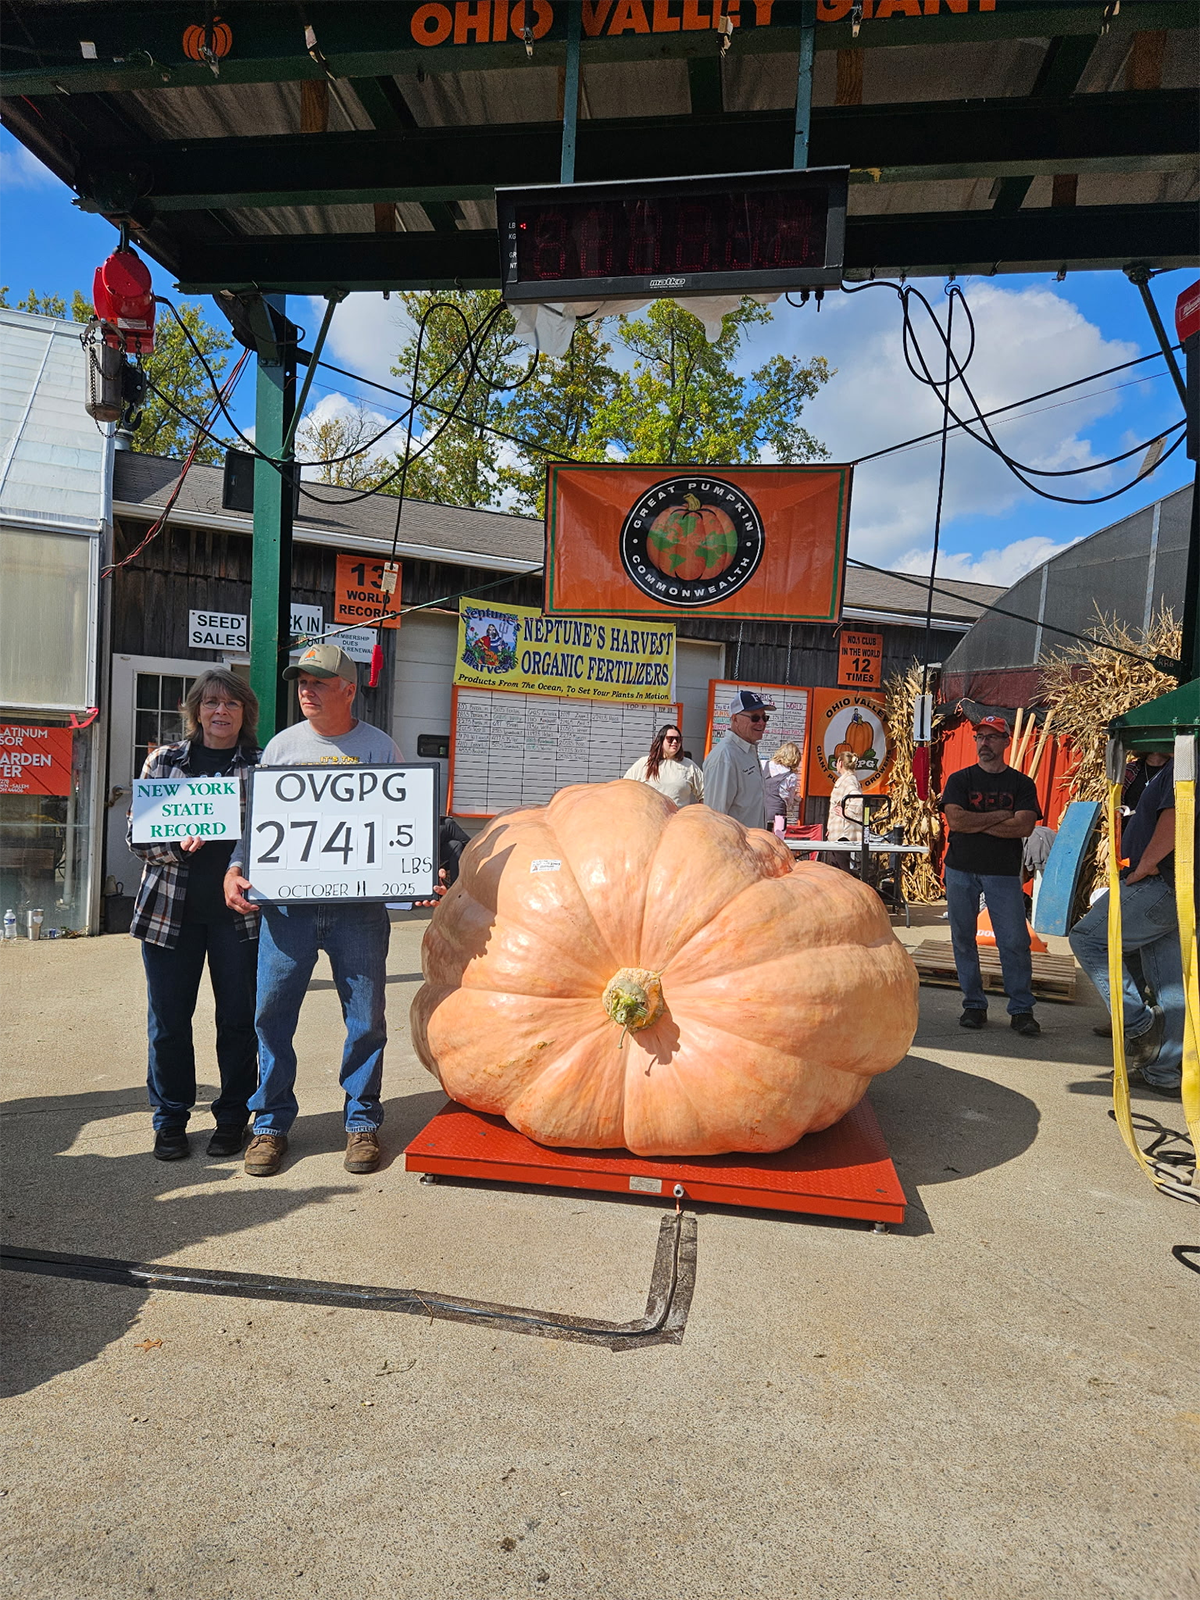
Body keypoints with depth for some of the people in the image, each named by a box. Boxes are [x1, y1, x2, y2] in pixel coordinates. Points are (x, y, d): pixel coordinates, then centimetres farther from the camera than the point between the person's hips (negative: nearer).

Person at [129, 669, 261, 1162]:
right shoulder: (164, 760, 7)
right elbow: (137, 835, 4)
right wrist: (176, 842, -15)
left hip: (239, 911, -1)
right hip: (171, 907, 1)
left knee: (239, 1018, 5)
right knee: (168, 1019, 7)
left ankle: (233, 1117, 22)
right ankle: (170, 1120, 24)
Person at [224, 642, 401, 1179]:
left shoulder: (381, 748, 5)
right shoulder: (282, 746, 10)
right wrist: (236, 868, -2)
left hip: (359, 905, -1)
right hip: (287, 901, 2)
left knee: (366, 1017, 4)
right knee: (271, 1013, 3)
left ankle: (362, 1121, 21)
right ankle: (271, 1122, 20)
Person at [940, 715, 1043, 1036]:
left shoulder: (1021, 783, 6)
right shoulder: (959, 779, 7)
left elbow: (1024, 827, -10)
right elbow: (955, 820, -9)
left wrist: (975, 823, -10)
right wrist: (999, 816, -8)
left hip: (1003, 872, -1)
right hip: (960, 870, 1)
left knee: (1015, 942, -5)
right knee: (963, 940, 5)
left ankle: (1021, 1010, 5)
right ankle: (974, 1006, 15)